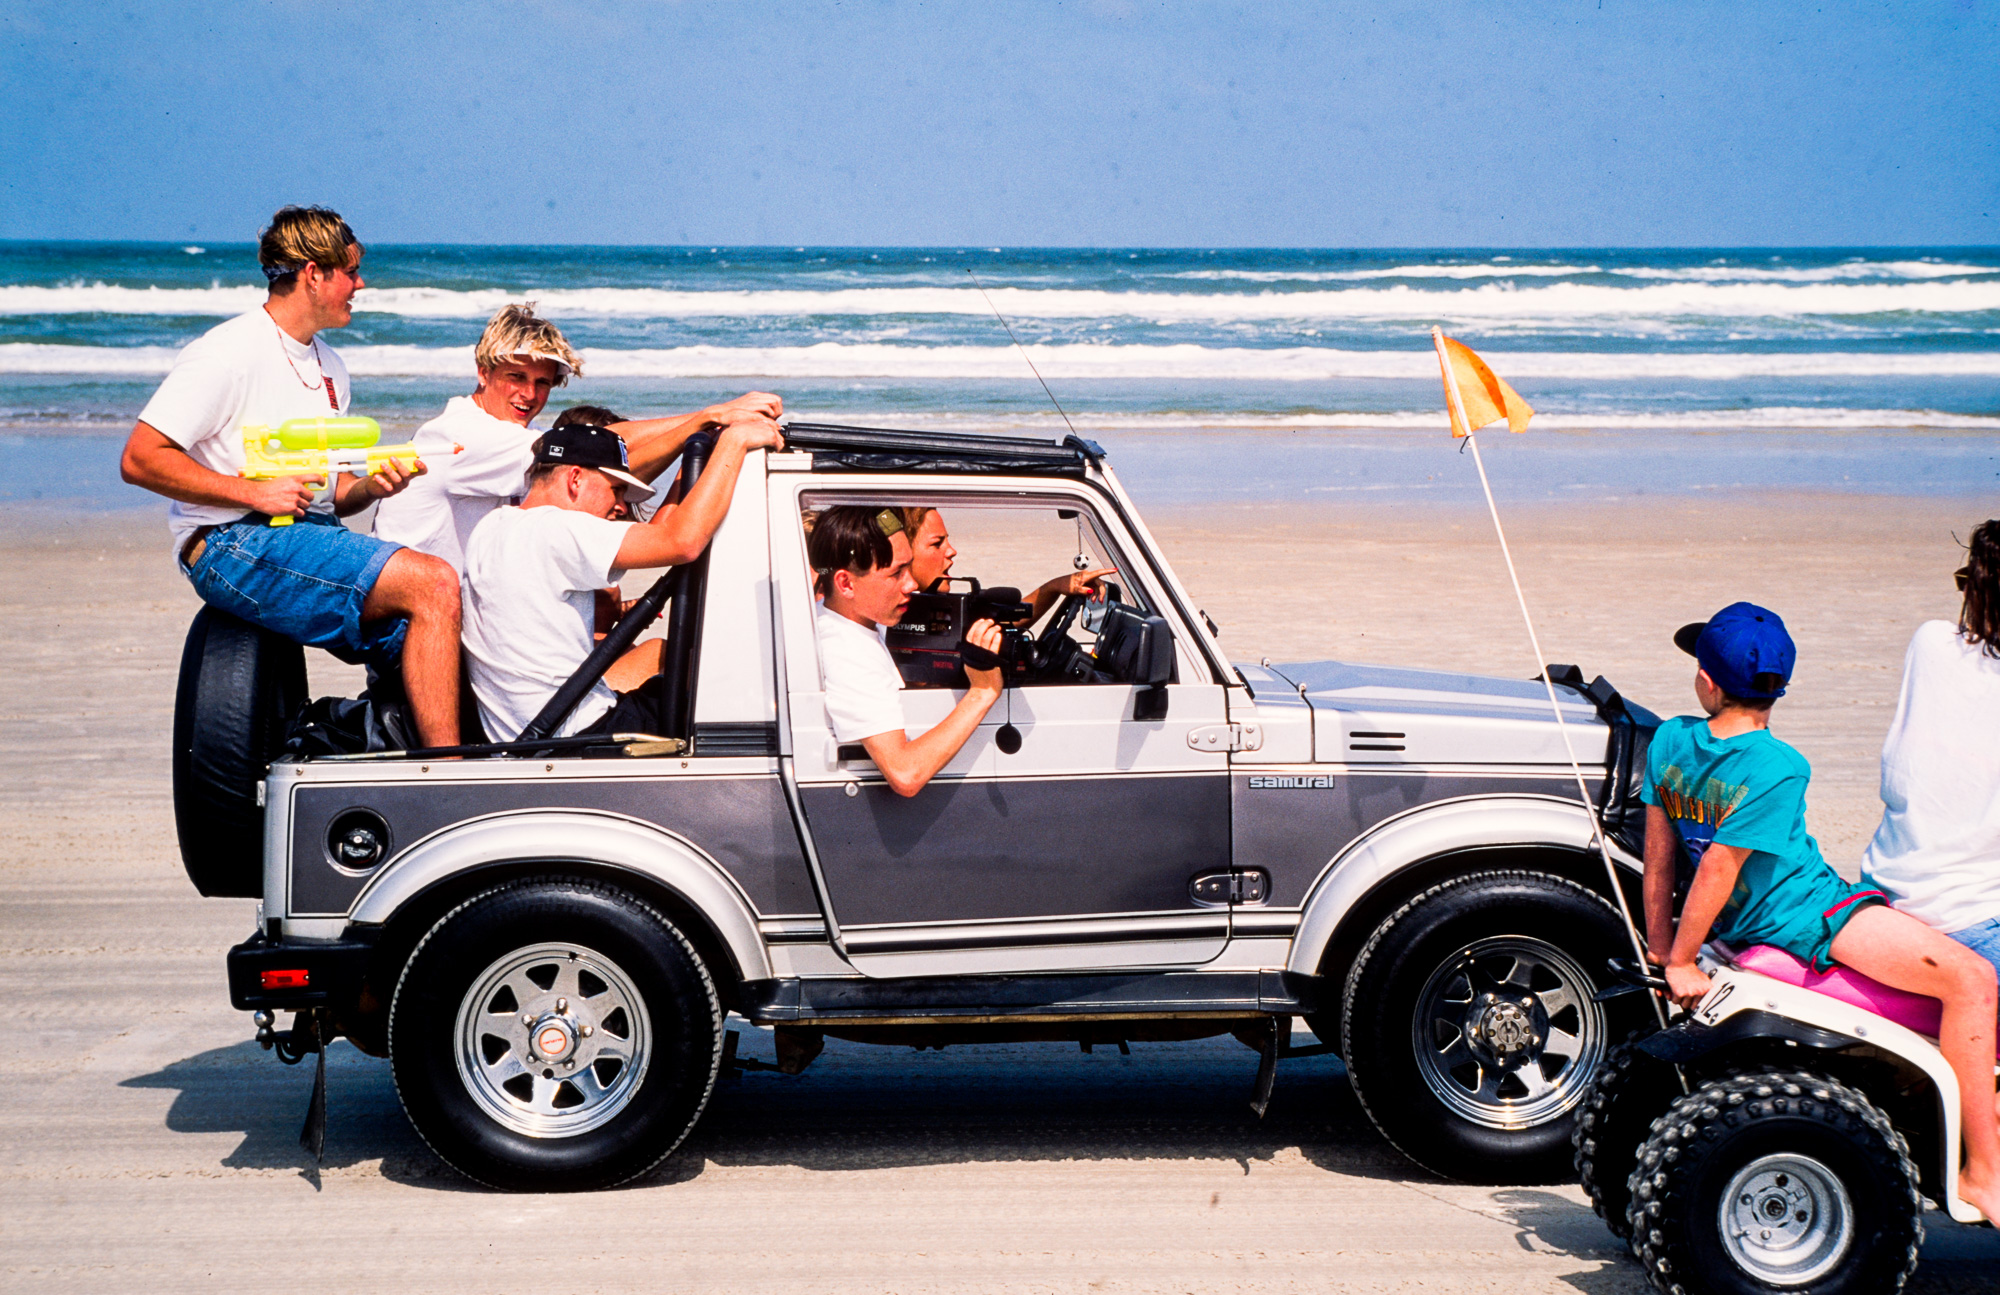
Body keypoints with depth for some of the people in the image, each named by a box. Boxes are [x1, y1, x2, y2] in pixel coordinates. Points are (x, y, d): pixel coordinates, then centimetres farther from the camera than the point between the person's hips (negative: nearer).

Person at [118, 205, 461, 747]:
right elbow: (140, 459, -13)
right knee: (433, 583, -24)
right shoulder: (227, 353, -7)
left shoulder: (329, 367, 21)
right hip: (235, 545, -9)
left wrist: (371, 486, 1)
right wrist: (256, 494, -17)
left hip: (313, 540, 9)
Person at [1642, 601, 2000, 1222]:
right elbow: (1717, 868, -20)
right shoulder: (1778, 769, -20)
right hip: (1807, 918, -9)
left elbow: (1659, 852, 4)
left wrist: (1661, 945, 13)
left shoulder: (1672, 741, -1)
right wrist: (1680, 963, -11)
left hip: (1748, 920, 9)